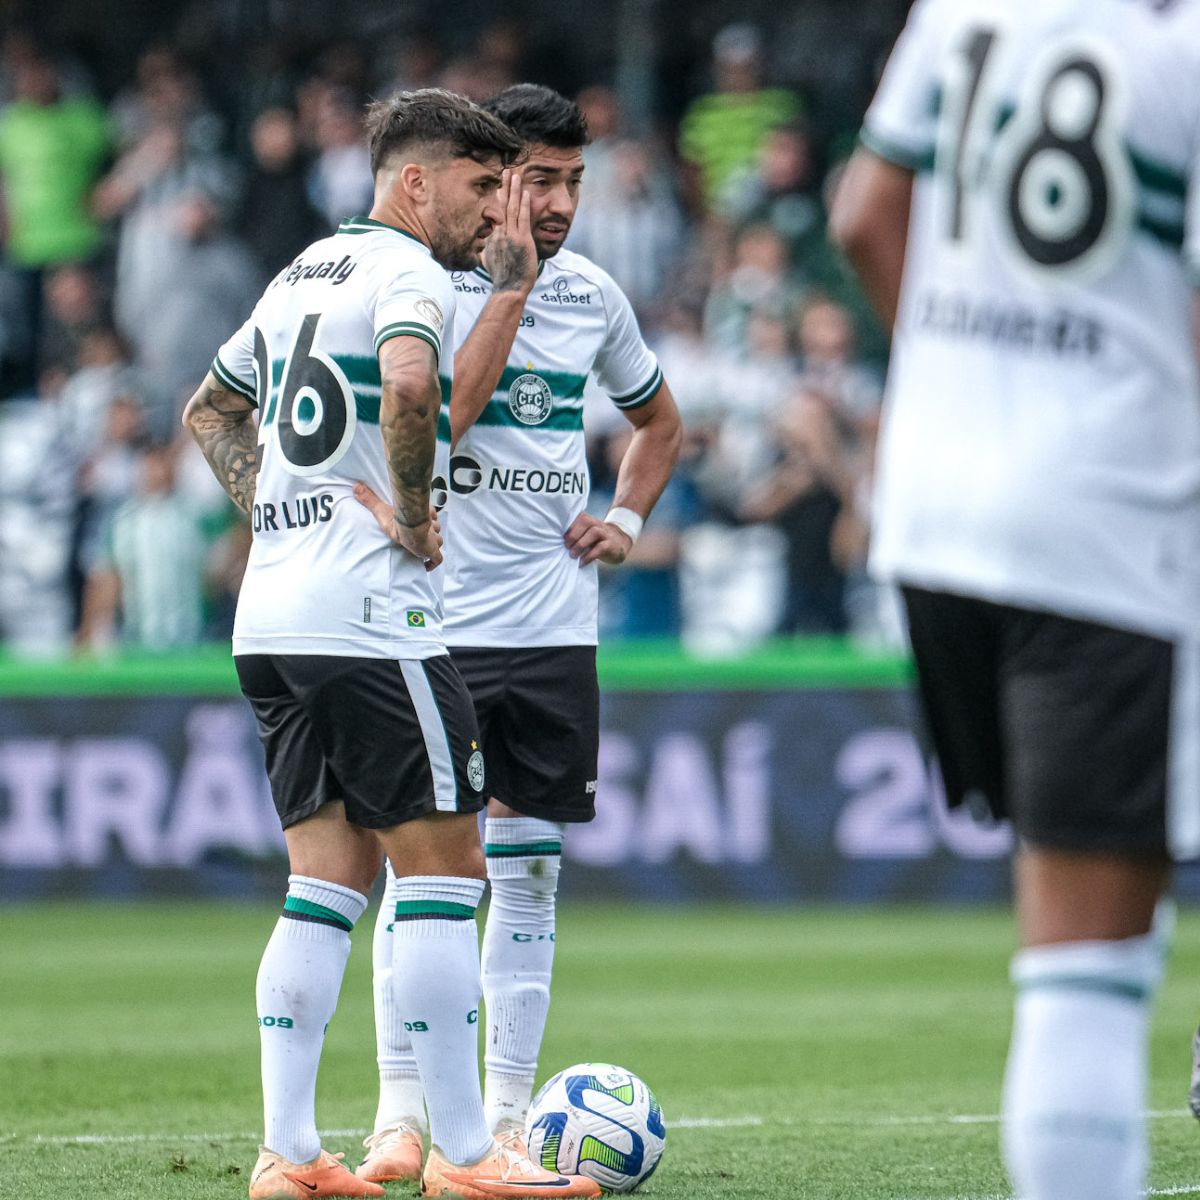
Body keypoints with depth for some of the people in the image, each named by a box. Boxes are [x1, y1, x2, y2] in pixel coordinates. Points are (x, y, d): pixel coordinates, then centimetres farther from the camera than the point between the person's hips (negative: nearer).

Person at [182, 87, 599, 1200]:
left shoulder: (304, 269, 19)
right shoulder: (408, 272, -9)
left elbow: (209, 409, 30)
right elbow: (407, 385, -31)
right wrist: (410, 514, -17)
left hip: (271, 614, 9)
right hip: (368, 613, -9)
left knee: (329, 876, 9)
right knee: (440, 870, -3)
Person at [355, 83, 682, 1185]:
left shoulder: (592, 294, 8)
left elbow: (659, 420, 25)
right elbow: (438, 416, -22)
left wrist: (627, 518, 9)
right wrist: (509, 286, -19)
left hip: (554, 629, 4)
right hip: (437, 624, -4)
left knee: (528, 869, 4)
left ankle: (505, 1117, 9)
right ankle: (402, 1113, 2)